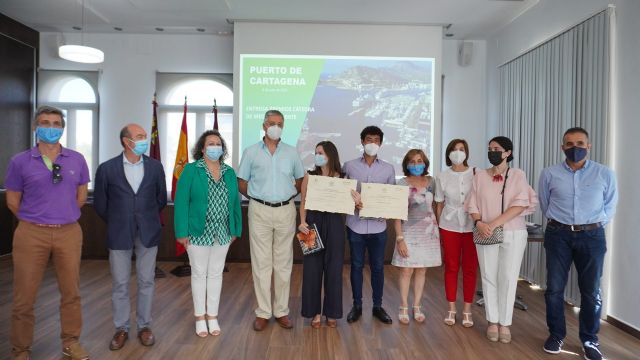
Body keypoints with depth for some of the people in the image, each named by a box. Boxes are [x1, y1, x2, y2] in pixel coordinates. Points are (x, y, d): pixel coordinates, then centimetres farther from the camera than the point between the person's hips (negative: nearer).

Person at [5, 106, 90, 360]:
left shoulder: (77, 160, 2)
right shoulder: (20, 162, -2)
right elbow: (12, 201, 6)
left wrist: (62, 215, 13)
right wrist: (34, 221, 10)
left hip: (69, 233, 2)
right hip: (31, 234, -1)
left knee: (71, 292, 11)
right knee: (24, 296, 7)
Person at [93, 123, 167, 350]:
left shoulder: (155, 166, -1)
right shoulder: (107, 168, -5)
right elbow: (100, 203, 5)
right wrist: (115, 223, 12)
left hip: (148, 232, 1)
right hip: (119, 234, -1)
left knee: (146, 281, 10)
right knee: (120, 284, 9)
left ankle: (144, 326, 25)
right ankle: (121, 328, 25)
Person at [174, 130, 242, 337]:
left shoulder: (229, 172, 7)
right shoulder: (191, 170, -5)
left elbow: (235, 202, 8)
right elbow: (181, 202, -9)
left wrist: (236, 230, 5)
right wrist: (182, 232, -14)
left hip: (222, 233, 4)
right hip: (198, 233, -3)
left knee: (216, 274, 12)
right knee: (199, 273, 8)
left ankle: (212, 316, 25)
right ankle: (200, 317, 23)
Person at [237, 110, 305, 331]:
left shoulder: (291, 152, 7)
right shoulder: (251, 152, 3)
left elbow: (300, 180, 15)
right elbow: (241, 183, 7)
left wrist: (287, 195, 5)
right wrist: (257, 197, 2)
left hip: (286, 211, 2)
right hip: (259, 211, -1)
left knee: (283, 263, 7)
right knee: (261, 263, 3)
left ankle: (281, 311, 18)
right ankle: (263, 312, 13)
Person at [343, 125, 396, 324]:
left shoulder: (388, 169, 6)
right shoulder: (349, 166, 2)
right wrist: (352, 201, -13)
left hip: (378, 226, 1)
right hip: (356, 224, -1)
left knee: (378, 267, 9)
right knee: (356, 266, 9)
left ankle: (378, 306, 24)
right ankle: (357, 305, 23)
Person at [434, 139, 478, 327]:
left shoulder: (476, 174, -2)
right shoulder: (442, 177, 2)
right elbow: (439, 205, 6)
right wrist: (438, 230, 6)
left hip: (471, 226, -1)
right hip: (449, 226, 1)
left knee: (470, 268, 5)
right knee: (451, 267, 7)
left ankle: (467, 310, 18)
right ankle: (451, 309, 19)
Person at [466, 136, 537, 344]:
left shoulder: (518, 175, 0)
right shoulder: (480, 176, 6)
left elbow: (520, 204, -10)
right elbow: (473, 204, 5)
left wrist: (494, 223, -18)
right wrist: (479, 223, -14)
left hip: (513, 234, -1)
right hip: (486, 234, 2)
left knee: (508, 278, 2)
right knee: (489, 278, 6)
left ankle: (505, 323, 15)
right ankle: (492, 322, 18)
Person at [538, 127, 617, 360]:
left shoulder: (605, 174, 0)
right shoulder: (549, 174, 0)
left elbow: (610, 205, 12)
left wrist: (595, 224, 7)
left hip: (592, 236, 0)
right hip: (558, 235, 0)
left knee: (591, 291, 7)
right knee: (554, 288, 5)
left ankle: (590, 340, 24)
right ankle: (556, 335, 21)